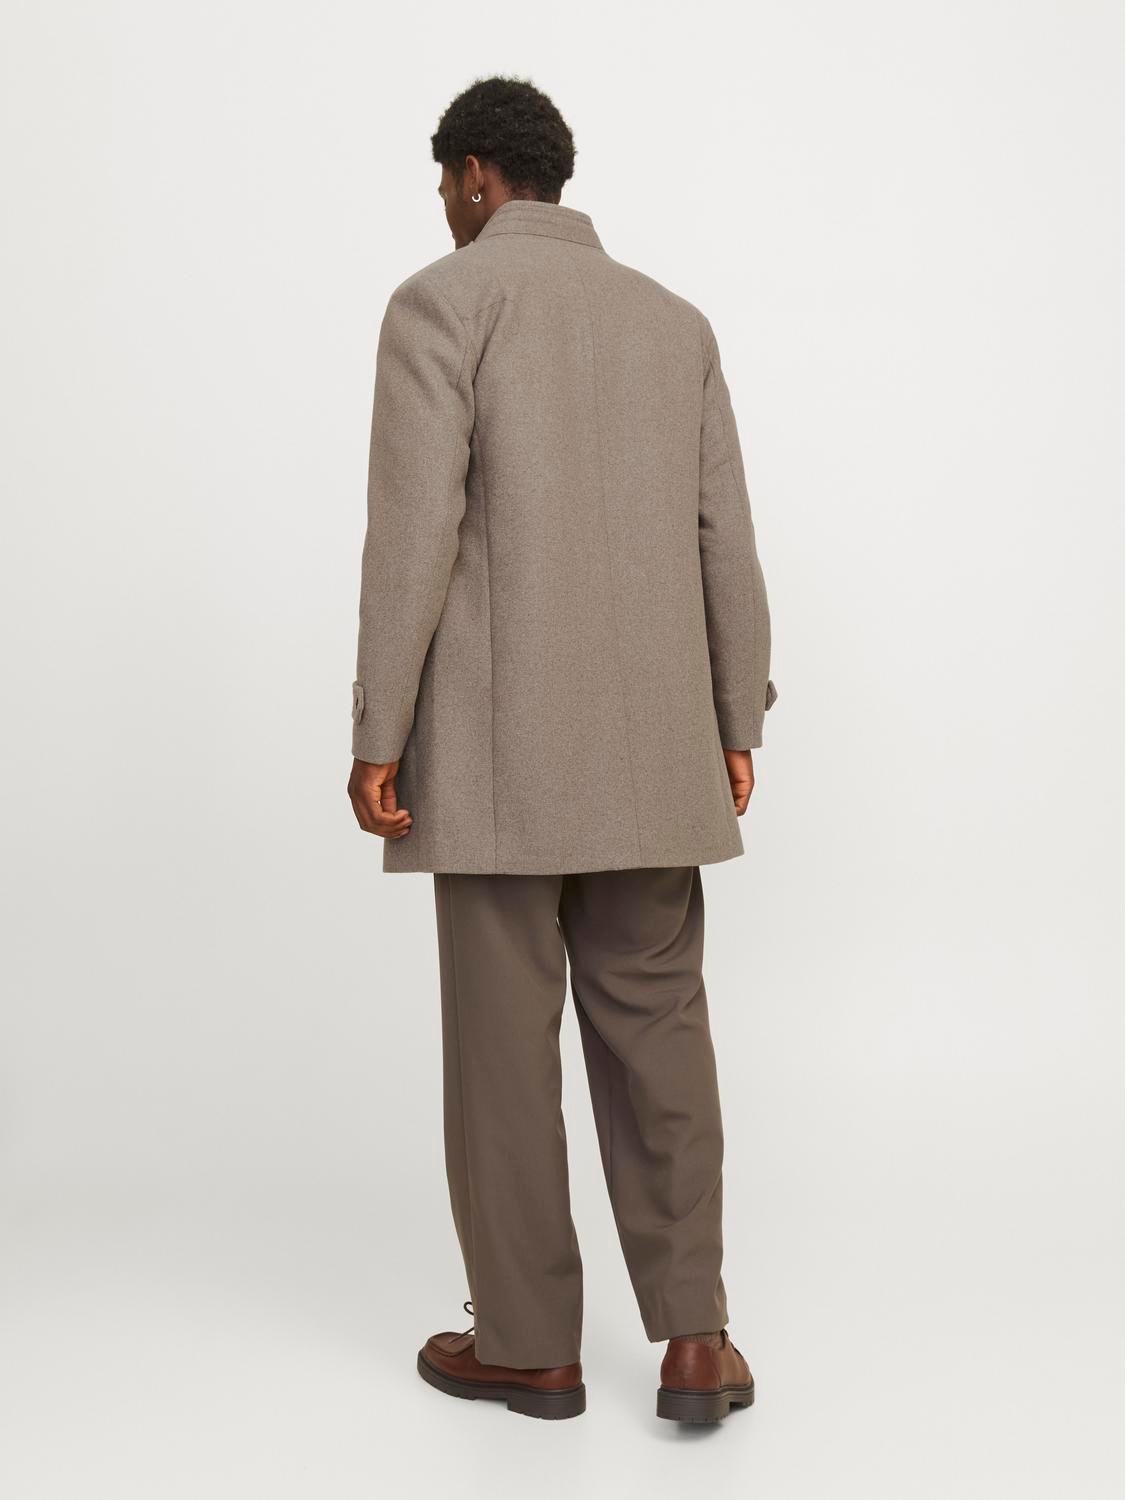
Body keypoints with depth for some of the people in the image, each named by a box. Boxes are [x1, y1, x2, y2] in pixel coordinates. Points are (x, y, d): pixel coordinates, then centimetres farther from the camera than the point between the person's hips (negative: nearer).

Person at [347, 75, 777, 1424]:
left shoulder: (441, 302, -2)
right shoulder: (675, 320, 13)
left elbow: (414, 528, -12)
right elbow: (726, 541, 10)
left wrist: (376, 734, -9)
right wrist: (738, 727, 15)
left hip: (500, 742, -4)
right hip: (649, 744, 5)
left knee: (502, 1037, 5)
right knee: (655, 1024, 10)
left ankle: (529, 1343, 16)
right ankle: (693, 1340, 7)